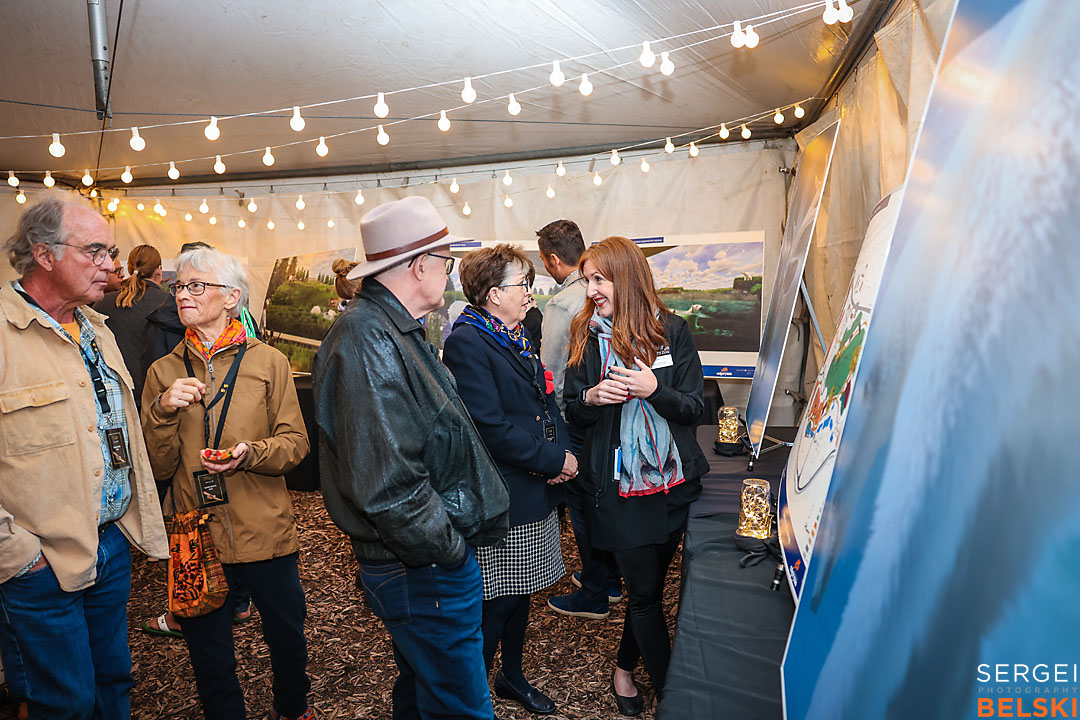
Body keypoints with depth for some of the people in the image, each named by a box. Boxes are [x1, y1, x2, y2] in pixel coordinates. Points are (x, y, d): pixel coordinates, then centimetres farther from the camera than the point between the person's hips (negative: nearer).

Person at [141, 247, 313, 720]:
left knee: (287, 636, 15)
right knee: (210, 658, 14)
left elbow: (295, 443, -4)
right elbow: (157, 467, 0)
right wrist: (163, 412, -16)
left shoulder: (267, 361, 0)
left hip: (265, 533, -1)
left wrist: (251, 453, -23)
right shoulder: (163, 372, 5)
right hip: (196, 537, 1)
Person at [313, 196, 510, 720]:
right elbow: (389, 485, -29)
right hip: (423, 572, -10)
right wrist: (449, 550, -17)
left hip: (422, 563, 10)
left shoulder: (393, 331, 11)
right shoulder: (367, 341, -23)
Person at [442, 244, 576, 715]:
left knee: (520, 589, 20)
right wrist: (554, 460, -17)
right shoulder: (466, 342, -17)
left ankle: (512, 676, 39)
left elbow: (545, 402, 14)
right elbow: (492, 428, -23)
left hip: (535, 490, 9)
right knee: (496, 601, 3)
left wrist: (565, 451, -3)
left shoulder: (517, 337, 12)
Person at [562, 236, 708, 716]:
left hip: (673, 479, 1)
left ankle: (625, 667, 38)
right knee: (644, 590, 2)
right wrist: (591, 398, -17)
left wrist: (655, 389, -20)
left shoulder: (671, 331, -2)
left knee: (647, 583, 14)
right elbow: (573, 416, 5)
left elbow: (696, 407, -2)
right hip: (618, 486, -1)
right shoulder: (585, 337, 0)